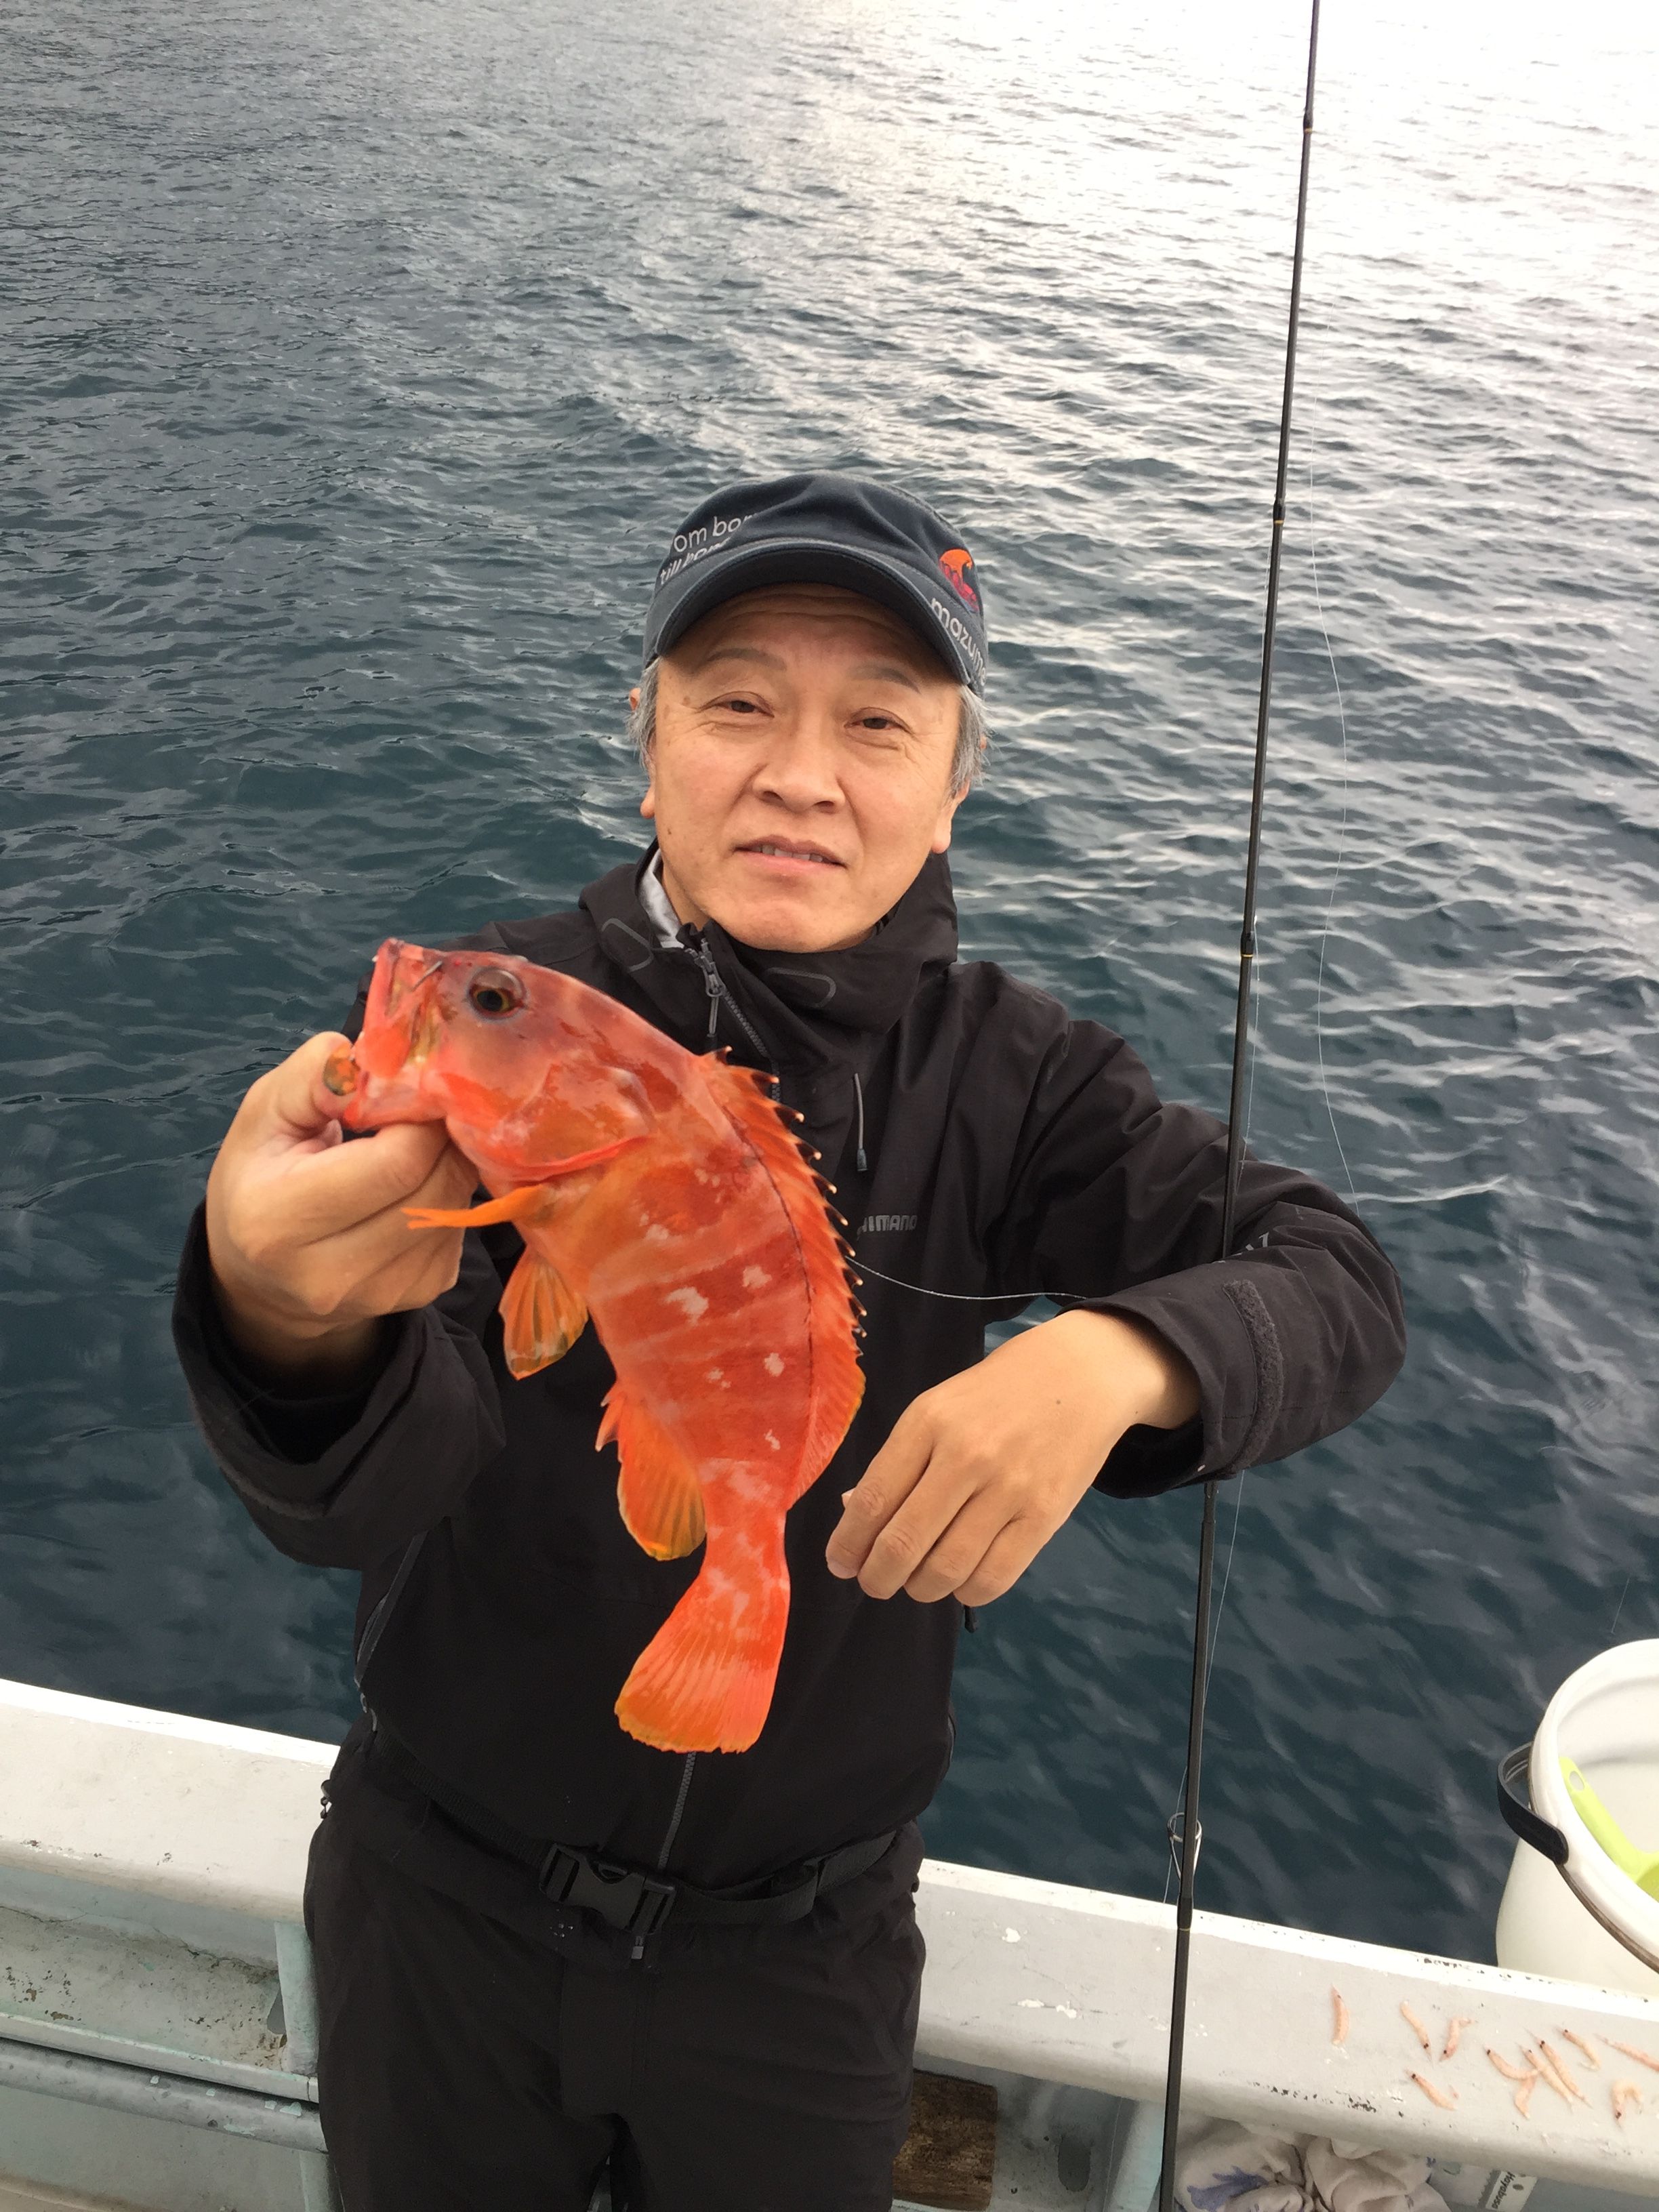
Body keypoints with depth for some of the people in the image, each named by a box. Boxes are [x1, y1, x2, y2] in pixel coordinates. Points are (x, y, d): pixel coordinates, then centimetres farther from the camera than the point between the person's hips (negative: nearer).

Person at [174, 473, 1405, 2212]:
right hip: (448, 1897, 0)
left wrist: (1118, 1354, -39)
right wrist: (299, 1326, -54)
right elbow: (351, 1508, -30)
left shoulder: (1003, 1077, -11)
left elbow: (1339, 1285, -18)